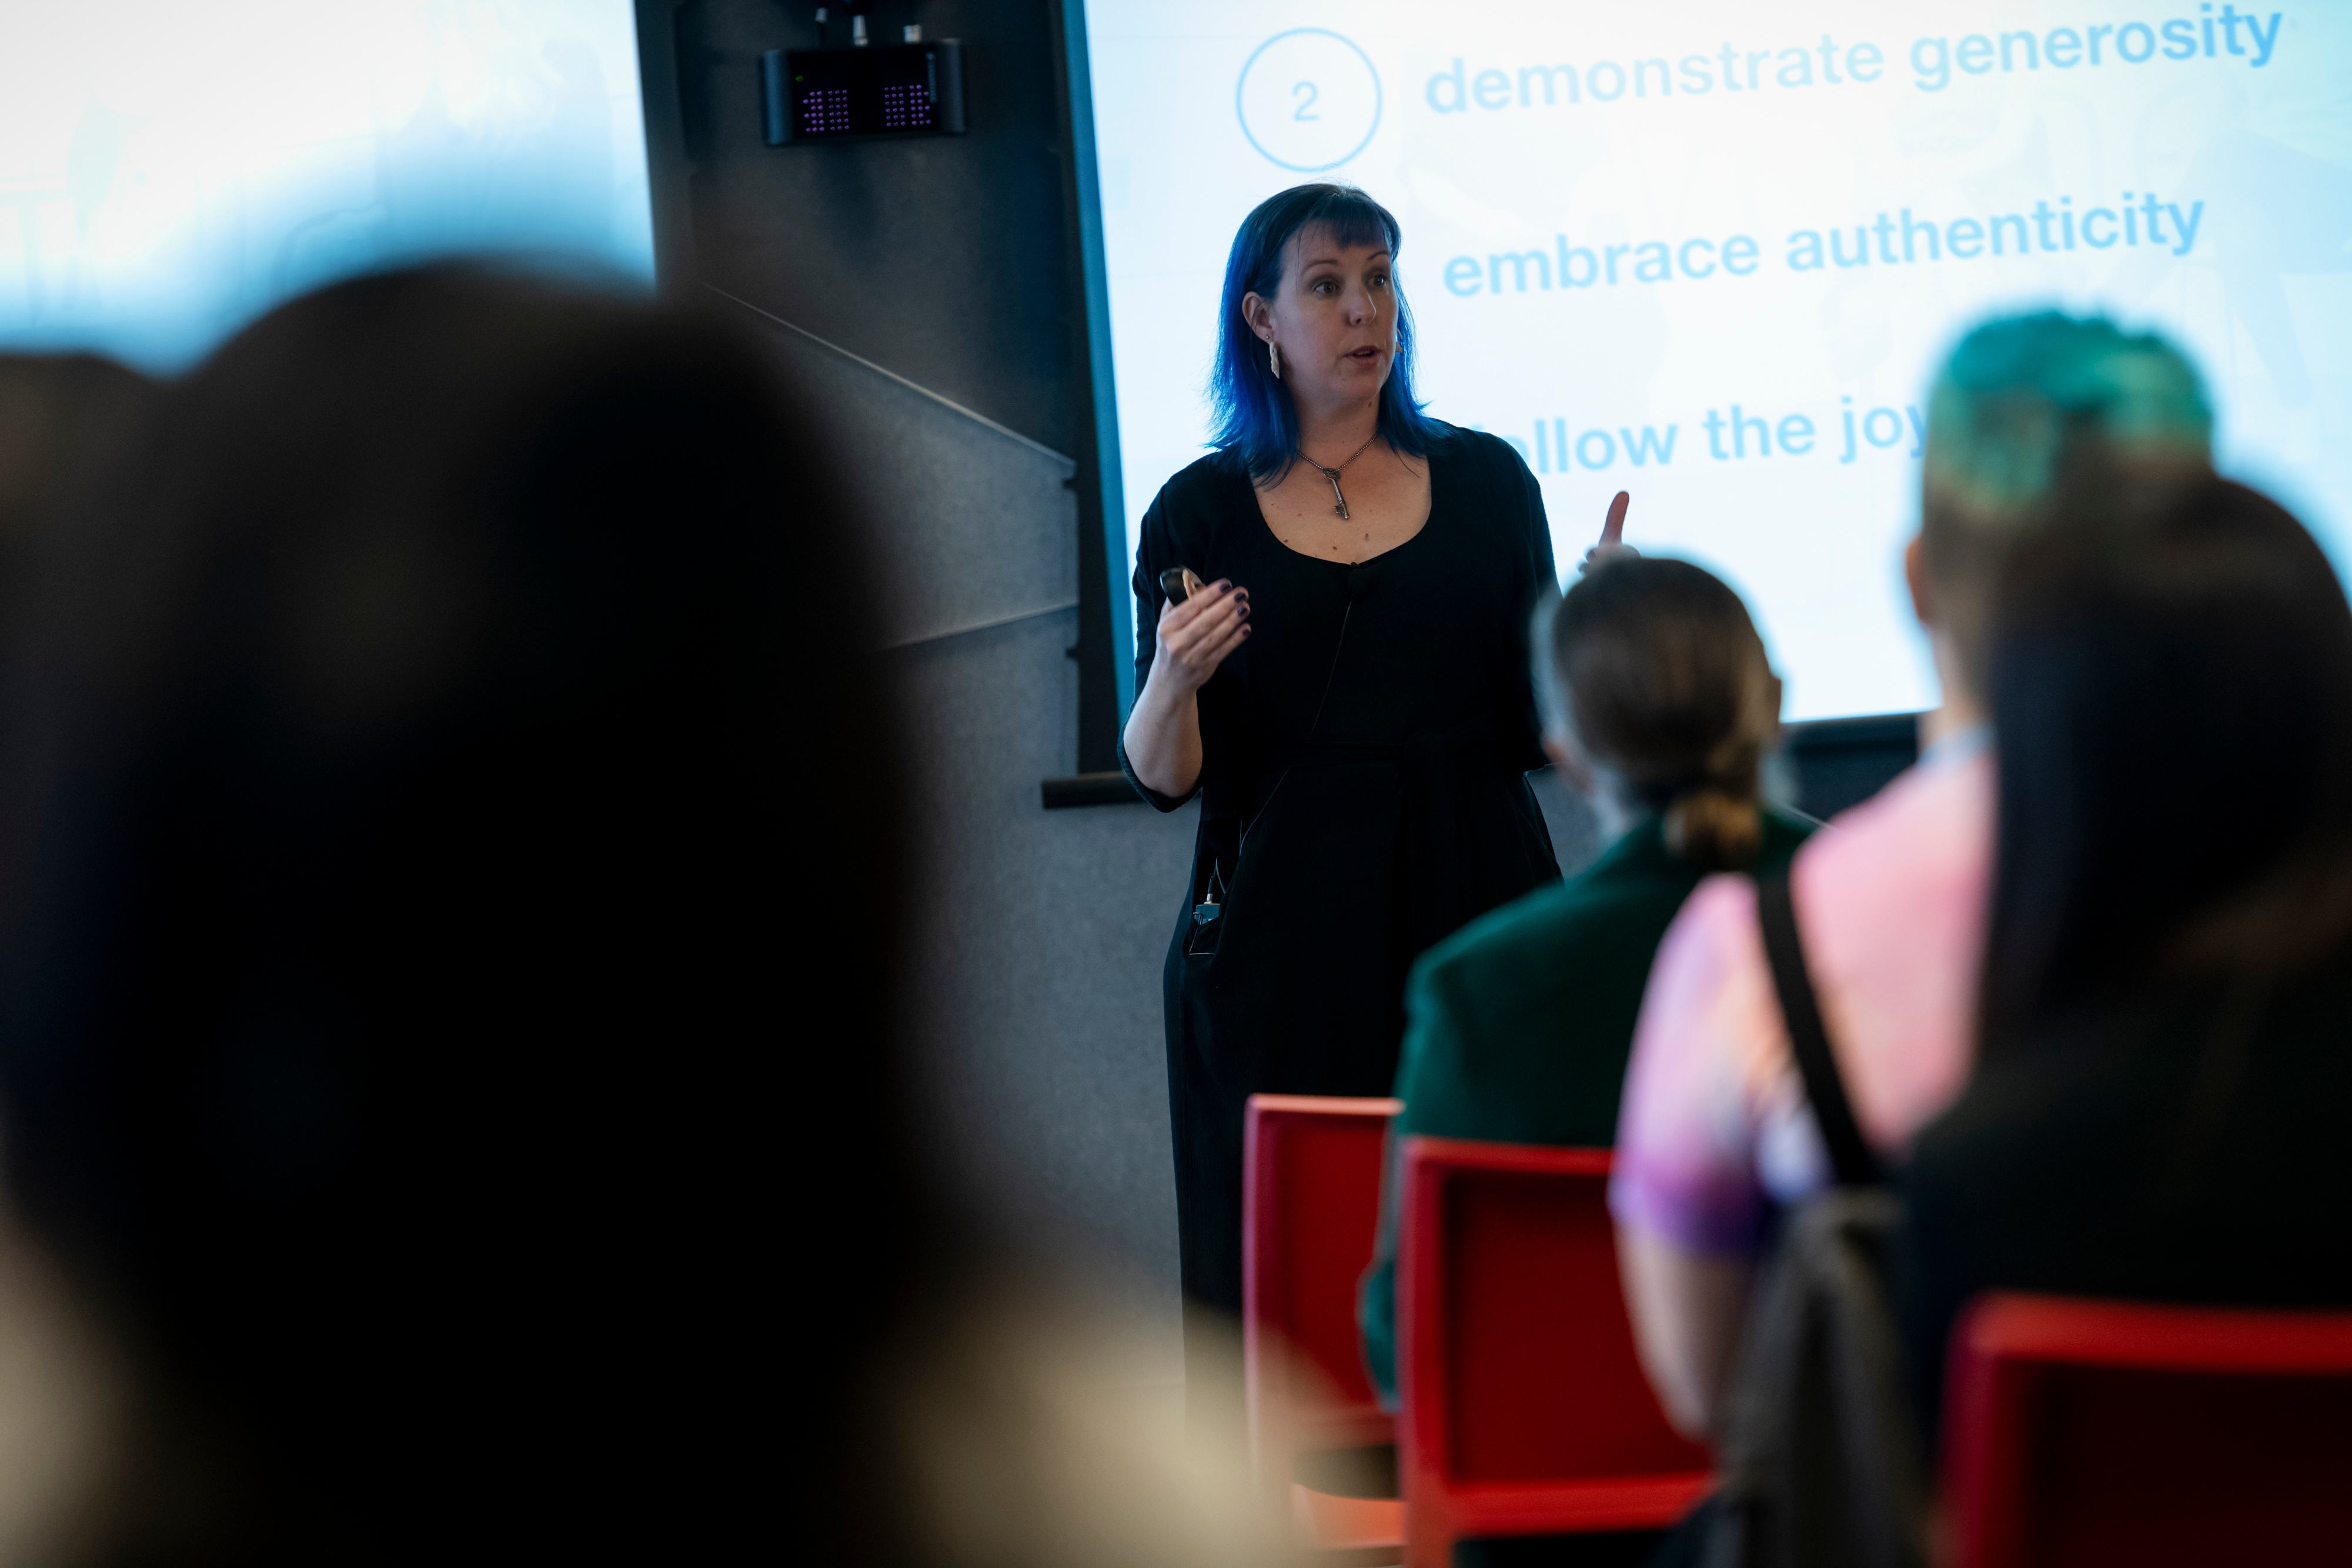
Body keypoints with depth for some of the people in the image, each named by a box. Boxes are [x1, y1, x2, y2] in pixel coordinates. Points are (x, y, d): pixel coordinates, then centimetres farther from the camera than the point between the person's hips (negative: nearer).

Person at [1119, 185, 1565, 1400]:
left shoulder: (1484, 482, 8)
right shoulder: (1201, 512, 4)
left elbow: (1540, 733, 9)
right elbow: (1164, 777, 1)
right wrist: (1172, 682, -18)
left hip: (1472, 918, 1)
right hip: (1280, 943, -1)